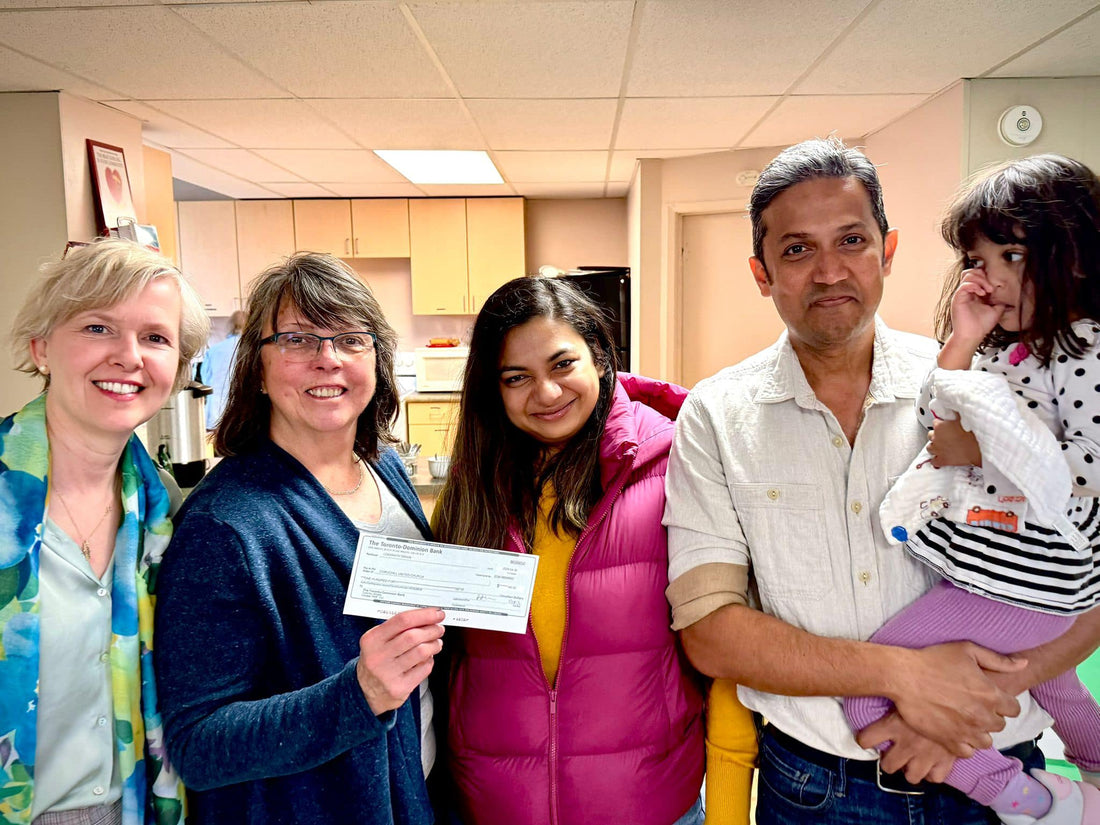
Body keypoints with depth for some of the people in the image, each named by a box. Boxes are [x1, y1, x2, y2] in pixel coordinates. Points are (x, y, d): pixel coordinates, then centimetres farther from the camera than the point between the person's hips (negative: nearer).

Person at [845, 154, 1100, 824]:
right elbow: (938, 427, 7)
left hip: (1016, 585, -10)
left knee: (865, 695, -12)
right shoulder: (1000, 347, 11)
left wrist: (985, 450, -20)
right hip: (984, 568, 10)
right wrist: (962, 342, -1)